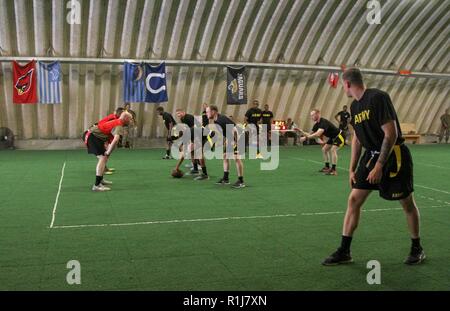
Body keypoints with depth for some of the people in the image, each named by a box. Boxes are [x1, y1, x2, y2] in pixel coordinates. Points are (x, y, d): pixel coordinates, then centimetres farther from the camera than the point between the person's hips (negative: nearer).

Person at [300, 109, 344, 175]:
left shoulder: (324, 122, -31)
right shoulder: (317, 124, -1)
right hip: (332, 137, 10)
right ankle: (327, 167, 19)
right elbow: (312, 134, 2)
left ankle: (333, 170, -25)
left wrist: (306, 138, -40)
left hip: (339, 136, -10)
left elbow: (318, 134, -43)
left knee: (333, 149, -26)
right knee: (324, 149, 11)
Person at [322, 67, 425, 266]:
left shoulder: (378, 98, -18)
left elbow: (391, 133, -22)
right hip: (371, 155, 8)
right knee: (354, 200, 1)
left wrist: (379, 166, -22)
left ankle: (417, 249, 26)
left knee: (407, 203, 6)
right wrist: (352, 169, 11)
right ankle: (344, 252, 7)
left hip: (394, 155, -8)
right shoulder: (355, 106, 8)